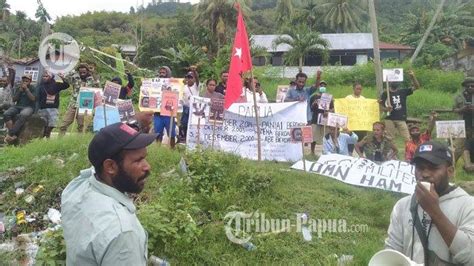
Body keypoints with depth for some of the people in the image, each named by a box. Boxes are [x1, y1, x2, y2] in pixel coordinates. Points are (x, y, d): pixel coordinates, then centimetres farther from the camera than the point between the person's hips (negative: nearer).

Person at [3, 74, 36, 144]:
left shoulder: (32, 88, 6)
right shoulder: (18, 88, 16)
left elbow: (33, 99, -9)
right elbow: (14, 100, 10)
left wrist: (26, 89, -11)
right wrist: (20, 91, -2)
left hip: (28, 107, -5)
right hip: (18, 106, 5)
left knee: (22, 115, -40)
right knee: (6, 114, -27)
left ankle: (10, 134, -35)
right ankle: (14, 135, -33)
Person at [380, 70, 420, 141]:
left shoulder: (403, 92, 11)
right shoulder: (385, 94, 5)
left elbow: (417, 87, 7)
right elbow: (382, 106, 2)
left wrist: (413, 76, -8)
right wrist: (386, 109, -22)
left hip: (401, 119, 2)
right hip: (390, 119, -2)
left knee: (407, 138, -5)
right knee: (389, 139, 1)